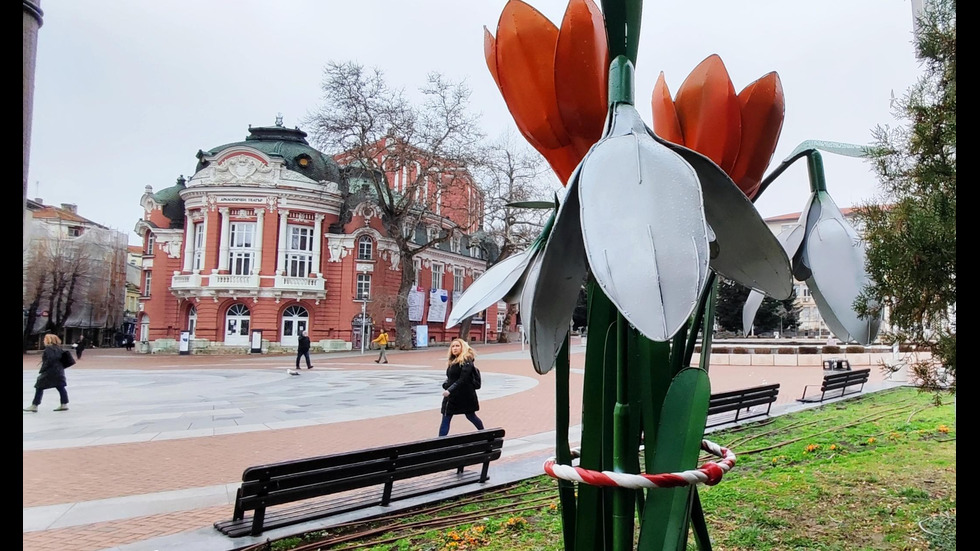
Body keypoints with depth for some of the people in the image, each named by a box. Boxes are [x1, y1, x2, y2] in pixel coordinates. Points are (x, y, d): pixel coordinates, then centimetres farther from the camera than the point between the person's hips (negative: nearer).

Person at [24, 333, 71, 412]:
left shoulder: (48, 349, -15)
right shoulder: (58, 348, 10)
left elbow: (50, 360, -24)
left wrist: (42, 370, -16)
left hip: (50, 371, -8)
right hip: (59, 371, 8)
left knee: (39, 387, 3)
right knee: (60, 387, 8)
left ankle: (34, 406, 8)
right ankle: (64, 405, 9)